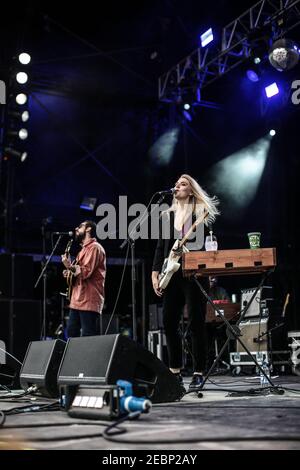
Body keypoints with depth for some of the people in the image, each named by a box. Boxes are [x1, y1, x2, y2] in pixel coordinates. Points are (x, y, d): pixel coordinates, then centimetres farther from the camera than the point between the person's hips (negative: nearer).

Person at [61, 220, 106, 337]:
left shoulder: (94, 247, -8)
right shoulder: (85, 248, 24)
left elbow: (86, 272, -18)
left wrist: (69, 266, -16)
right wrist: (70, 273, 13)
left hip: (88, 301, -10)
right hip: (78, 300, 11)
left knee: (88, 337, -11)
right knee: (71, 332, 10)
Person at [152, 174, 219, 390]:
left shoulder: (201, 212, 5)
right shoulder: (167, 215, 17)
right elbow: (160, 247, 15)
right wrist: (155, 273, 6)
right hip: (172, 275, 5)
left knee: (196, 323, -4)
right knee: (169, 322, 4)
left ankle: (199, 373, 2)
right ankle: (175, 371, 15)